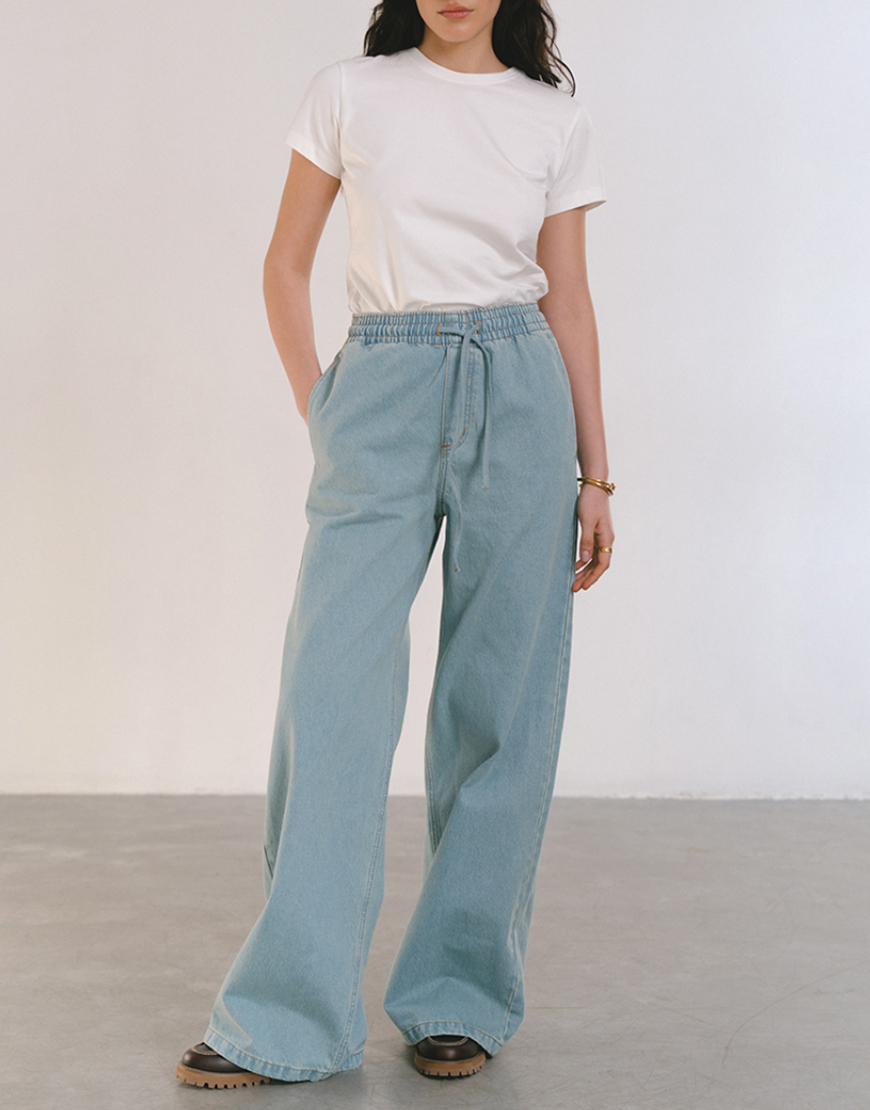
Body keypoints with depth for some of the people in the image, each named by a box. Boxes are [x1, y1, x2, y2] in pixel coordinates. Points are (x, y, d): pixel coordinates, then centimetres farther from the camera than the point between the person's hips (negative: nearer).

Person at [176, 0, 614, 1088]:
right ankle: (286, 1014, 3)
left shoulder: (555, 120, 9)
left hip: (517, 396, 1)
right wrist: (319, 413, 2)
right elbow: (285, 265, 11)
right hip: (381, 397, 0)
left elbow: (570, 305, 10)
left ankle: (461, 996, 15)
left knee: (499, 698, 1)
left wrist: (593, 475, 7)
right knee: (332, 681, -6)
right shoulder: (348, 94, 7)